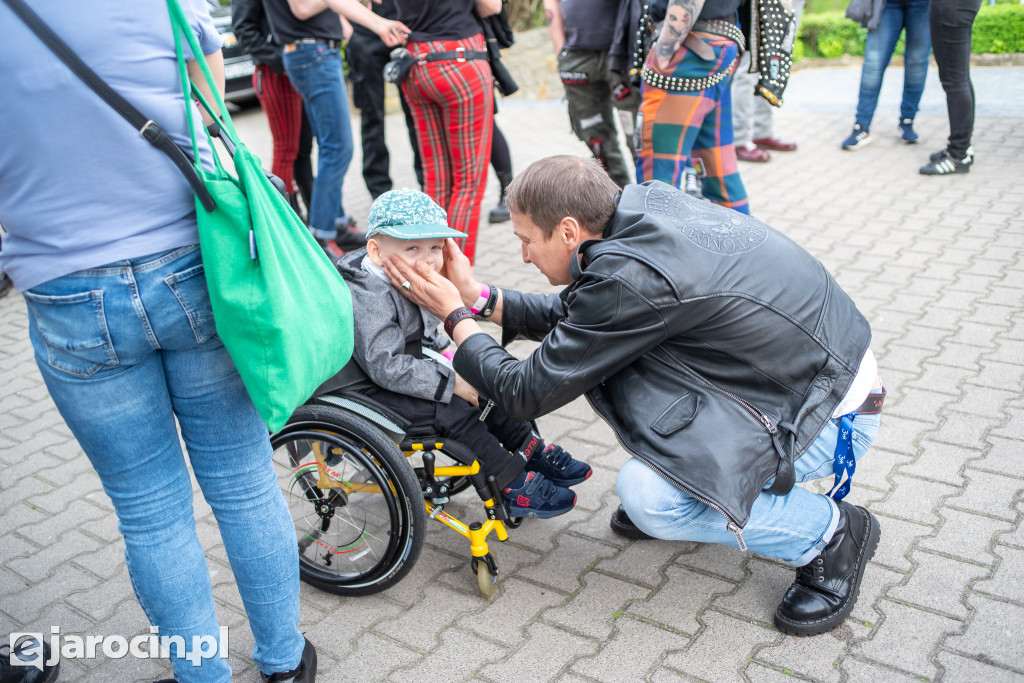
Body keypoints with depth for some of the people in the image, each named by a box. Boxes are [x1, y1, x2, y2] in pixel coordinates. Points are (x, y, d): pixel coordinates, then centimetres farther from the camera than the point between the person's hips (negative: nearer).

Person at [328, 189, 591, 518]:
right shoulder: (370, 298, -29)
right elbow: (386, 367, -33)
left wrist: (445, 350, 2)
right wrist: (451, 383, -29)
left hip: (409, 368, 10)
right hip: (371, 389, -10)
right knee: (454, 411, -21)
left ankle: (533, 451, 16)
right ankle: (512, 486, -11)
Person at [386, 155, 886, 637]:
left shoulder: (629, 278, -29)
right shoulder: (646, 203, -3)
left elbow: (525, 394, -18)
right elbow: (575, 318, 13)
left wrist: (454, 315, -6)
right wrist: (479, 297, 8)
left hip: (837, 414, -8)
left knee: (645, 493, -22)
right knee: (602, 351, 4)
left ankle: (832, 534, 1)